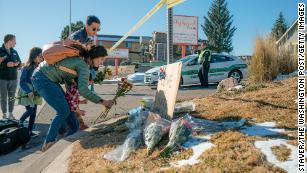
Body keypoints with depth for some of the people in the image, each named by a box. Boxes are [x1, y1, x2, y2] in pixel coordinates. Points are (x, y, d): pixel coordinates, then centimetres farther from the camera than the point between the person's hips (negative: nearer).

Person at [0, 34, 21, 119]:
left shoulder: (14, 52, 11)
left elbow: (19, 63, 10)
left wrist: (16, 64, -10)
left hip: (13, 79, 4)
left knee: (12, 97, 7)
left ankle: (10, 114, 16)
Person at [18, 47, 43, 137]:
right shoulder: (27, 67, -14)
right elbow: (22, 82, -13)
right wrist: (29, 91, -24)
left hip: (36, 93, 5)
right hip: (27, 93, -5)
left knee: (34, 112, 5)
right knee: (30, 110, -9)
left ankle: (29, 131, 16)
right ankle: (20, 123, 20)